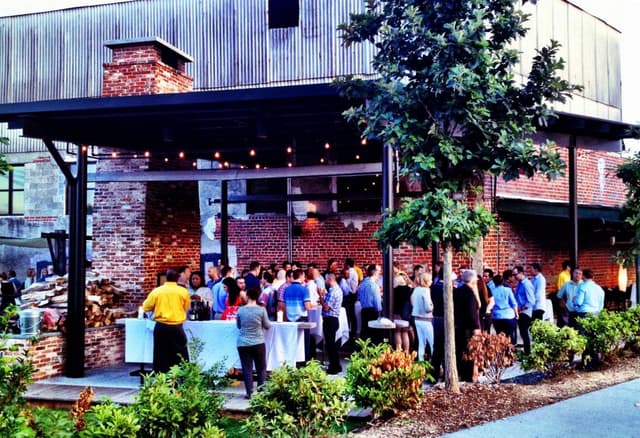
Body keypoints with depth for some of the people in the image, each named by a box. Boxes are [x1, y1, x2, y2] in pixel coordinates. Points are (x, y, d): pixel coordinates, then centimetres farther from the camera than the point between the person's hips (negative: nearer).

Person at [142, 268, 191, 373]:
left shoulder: (157, 291, -1)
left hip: (161, 327, 1)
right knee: (180, 355, 7)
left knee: (161, 355, 10)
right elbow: (186, 307, 11)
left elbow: (146, 307, 6)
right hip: (176, 327, -1)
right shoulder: (183, 291, -3)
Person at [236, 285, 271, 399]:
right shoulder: (261, 310, -7)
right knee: (261, 368, 12)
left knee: (247, 369, 7)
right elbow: (267, 326, 2)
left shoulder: (240, 310, -3)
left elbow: (238, 326, 10)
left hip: (243, 344, 1)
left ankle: (249, 393, 7)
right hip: (258, 343, -1)